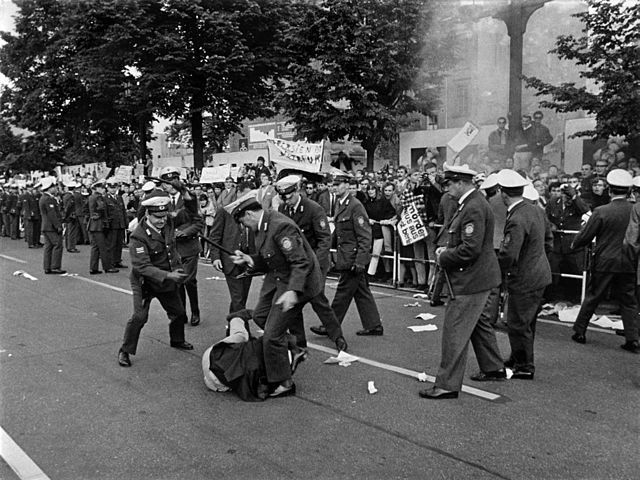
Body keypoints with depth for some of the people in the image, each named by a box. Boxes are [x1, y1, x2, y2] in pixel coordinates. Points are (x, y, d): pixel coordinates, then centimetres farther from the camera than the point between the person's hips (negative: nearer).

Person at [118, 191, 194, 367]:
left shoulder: (169, 224, -9)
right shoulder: (138, 237, -27)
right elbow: (143, 266, -32)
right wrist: (167, 275, -38)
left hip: (168, 280, 6)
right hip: (145, 281, -6)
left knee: (179, 312, 17)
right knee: (139, 317, -15)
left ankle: (177, 340, 43)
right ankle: (125, 351, 4)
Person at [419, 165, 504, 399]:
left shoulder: (474, 209, -22)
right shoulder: (470, 204, 11)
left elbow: (470, 249, -27)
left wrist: (444, 258, -14)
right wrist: (447, 249, 6)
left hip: (471, 280, -11)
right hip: (475, 276, 11)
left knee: (455, 329, -5)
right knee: (476, 322, 24)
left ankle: (447, 384, 3)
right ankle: (494, 367, 39)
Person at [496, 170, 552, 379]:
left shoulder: (516, 220, -26)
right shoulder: (536, 209, 3)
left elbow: (508, 255, -29)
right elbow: (546, 236, 18)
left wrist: (497, 273, -12)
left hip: (524, 279, -10)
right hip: (539, 272, 10)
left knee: (518, 324, 4)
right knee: (526, 321, 22)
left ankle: (524, 367, 16)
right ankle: (518, 358, 37)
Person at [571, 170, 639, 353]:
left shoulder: (601, 211, -14)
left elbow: (585, 236, -7)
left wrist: (575, 245, 12)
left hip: (605, 262, -2)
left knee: (592, 298, 10)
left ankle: (580, 332, 19)